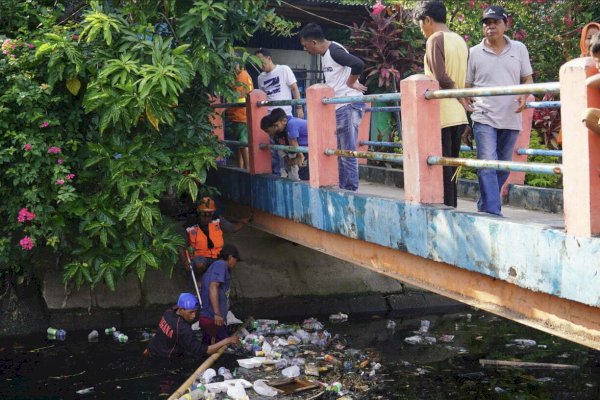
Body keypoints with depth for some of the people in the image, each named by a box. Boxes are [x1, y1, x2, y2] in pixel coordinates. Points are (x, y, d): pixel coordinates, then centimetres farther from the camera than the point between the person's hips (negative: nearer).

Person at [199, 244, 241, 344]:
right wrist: (217, 313, -25)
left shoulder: (213, 266, 22)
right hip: (214, 318, -10)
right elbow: (213, 287, -20)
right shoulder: (221, 265, -7)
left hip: (208, 317, 10)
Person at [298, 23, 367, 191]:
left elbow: (358, 64, -29)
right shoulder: (324, 54, 15)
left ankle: (351, 189, -3)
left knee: (347, 152, -7)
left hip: (349, 106, -10)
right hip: (338, 107, 10)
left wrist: (350, 83, -16)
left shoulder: (334, 51, -15)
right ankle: (343, 189, 18)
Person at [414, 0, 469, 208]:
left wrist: (455, 90, -4)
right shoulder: (460, 40, 14)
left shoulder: (435, 39, -9)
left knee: (442, 170, -3)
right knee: (450, 170, 13)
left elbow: (441, 78, -19)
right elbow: (466, 79, 16)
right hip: (459, 116, 8)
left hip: (441, 116, -8)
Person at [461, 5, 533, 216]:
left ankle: (484, 207, 26)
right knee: (487, 165, -15)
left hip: (510, 118, 3)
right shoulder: (474, 53, 3)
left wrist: (524, 95, -9)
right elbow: (466, 85, 8)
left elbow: (528, 79, 12)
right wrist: (464, 101, -12)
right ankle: (492, 212, -16)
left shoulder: (519, 49, 8)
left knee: (503, 167, 11)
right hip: (484, 118, -3)